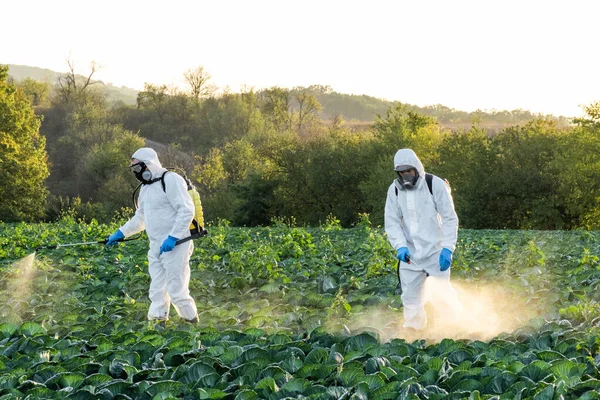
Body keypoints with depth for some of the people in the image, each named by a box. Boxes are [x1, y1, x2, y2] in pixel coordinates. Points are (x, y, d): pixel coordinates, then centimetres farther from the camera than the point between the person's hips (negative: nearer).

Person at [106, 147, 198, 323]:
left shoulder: (170, 180, -10)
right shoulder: (145, 187, 20)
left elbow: (187, 211, -17)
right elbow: (140, 218, 30)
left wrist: (173, 238, -23)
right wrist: (120, 233, 22)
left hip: (174, 245, -9)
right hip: (156, 248, 9)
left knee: (177, 291, -9)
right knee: (157, 292, 8)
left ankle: (193, 325, 5)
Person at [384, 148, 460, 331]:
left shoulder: (435, 185, -9)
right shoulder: (394, 190, 3)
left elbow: (450, 219, -7)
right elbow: (391, 223, 2)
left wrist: (447, 248, -16)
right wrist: (400, 247, -14)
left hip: (435, 252, -4)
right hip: (409, 254, 4)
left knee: (444, 292, -2)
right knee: (411, 298, 6)